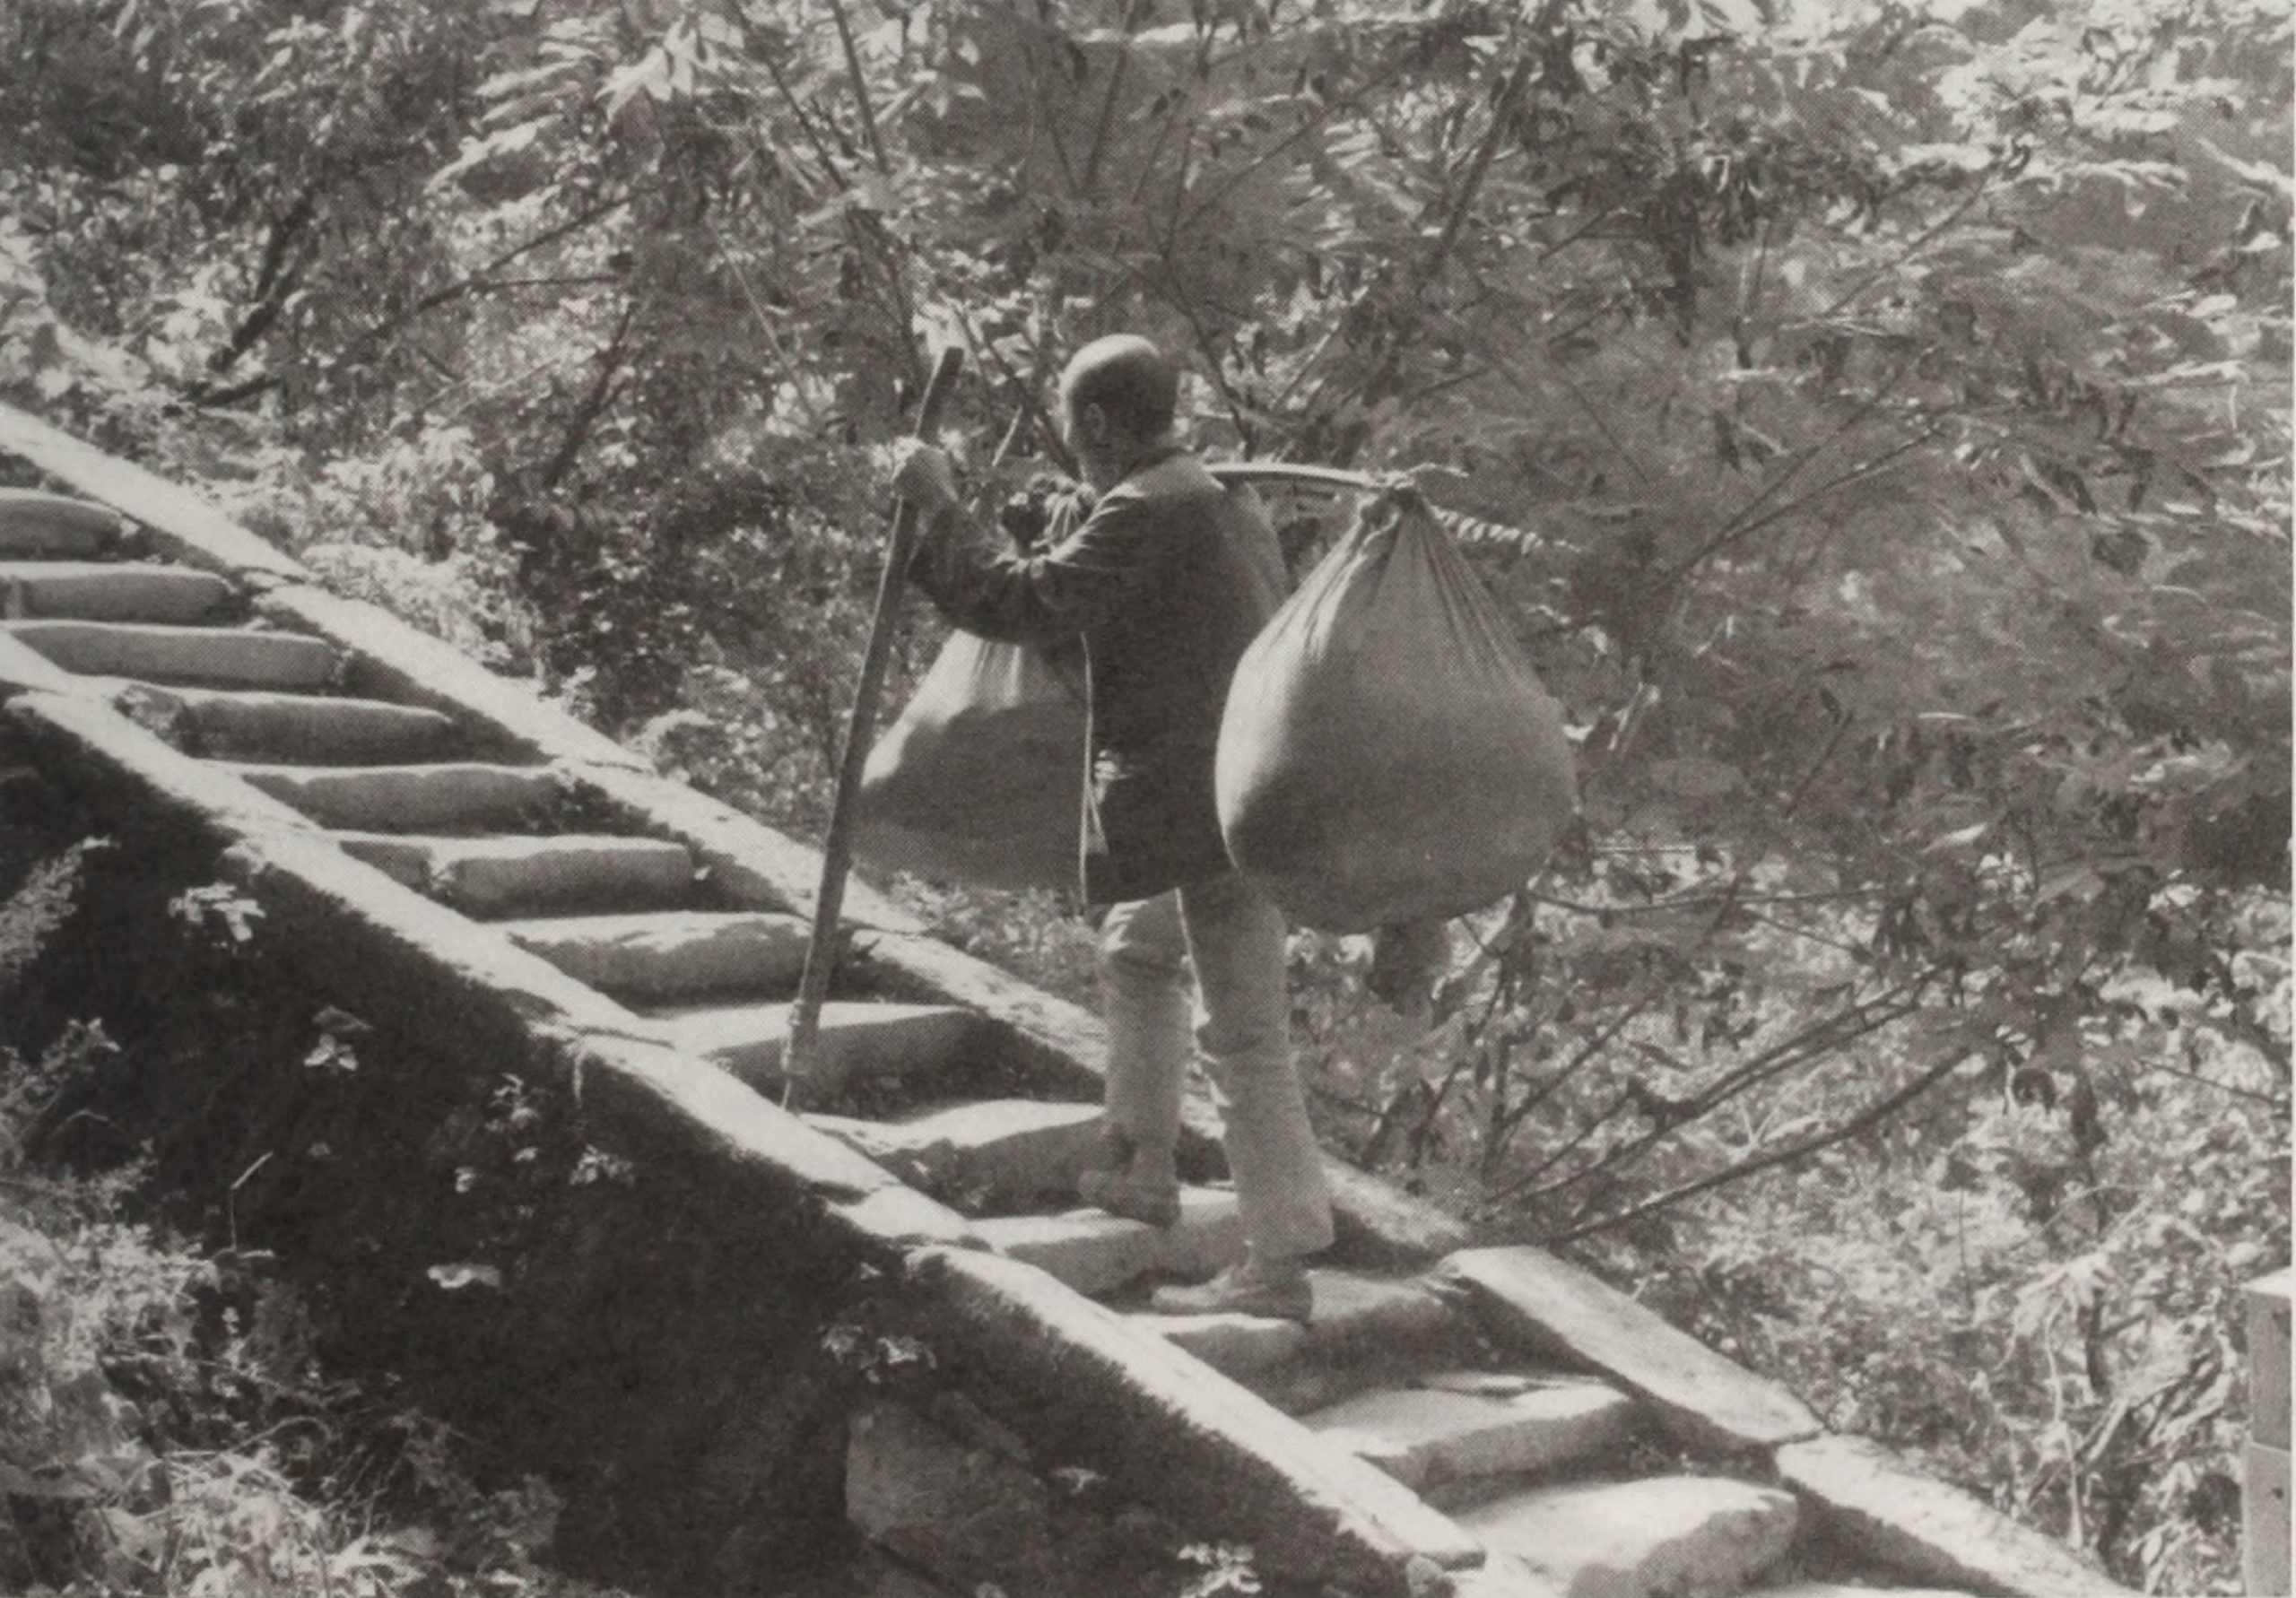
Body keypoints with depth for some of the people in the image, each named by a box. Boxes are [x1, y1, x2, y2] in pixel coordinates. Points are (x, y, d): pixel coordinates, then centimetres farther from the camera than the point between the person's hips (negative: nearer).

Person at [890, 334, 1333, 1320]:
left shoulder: (1141, 516, -17)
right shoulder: (1227, 506, 15)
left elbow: (1016, 604, -18)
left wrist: (933, 505, -9)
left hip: (1209, 808, -11)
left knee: (1241, 1033, -7)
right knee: (1136, 953, 27)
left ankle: (1278, 1266, -3)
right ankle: (1143, 1171, 38)